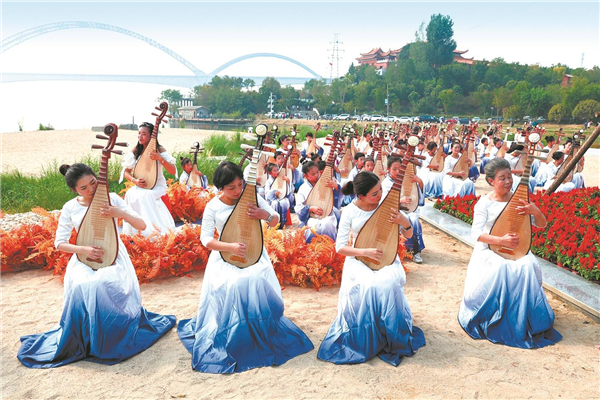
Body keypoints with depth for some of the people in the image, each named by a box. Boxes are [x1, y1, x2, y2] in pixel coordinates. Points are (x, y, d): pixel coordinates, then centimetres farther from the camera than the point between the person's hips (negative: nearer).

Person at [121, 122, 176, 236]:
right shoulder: (135, 151, 3)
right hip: (141, 186, 3)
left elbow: (173, 172, -12)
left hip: (158, 186, -3)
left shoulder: (160, 150, -6)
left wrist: (160, 159, -25)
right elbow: (126, 172, 6)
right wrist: (134, 180, -15)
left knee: (144, 195, -34)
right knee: (130, 194, -28)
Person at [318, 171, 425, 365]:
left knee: (389, 284, -33)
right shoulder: (350, 211, -9)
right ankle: (365, 341, -11)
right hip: (360, 259, -1)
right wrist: (365, 252, -21)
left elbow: (408, 235, 3)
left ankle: (392, 336, -8)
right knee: (368, 286, -34)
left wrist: (404, 222, -20)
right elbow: (340, 247, -7)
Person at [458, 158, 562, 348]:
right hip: (489, 250, -3)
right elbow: (476, 233, -15)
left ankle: (524, 316, -10)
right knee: (501, 268, -34)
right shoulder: (484, 202, -7)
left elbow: (541, 225, 5)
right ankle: (497, 318, -15)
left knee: (528, 267, -28)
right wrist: (501, 240, -28)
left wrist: (535, 211, -17)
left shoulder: (518, 199, 3)